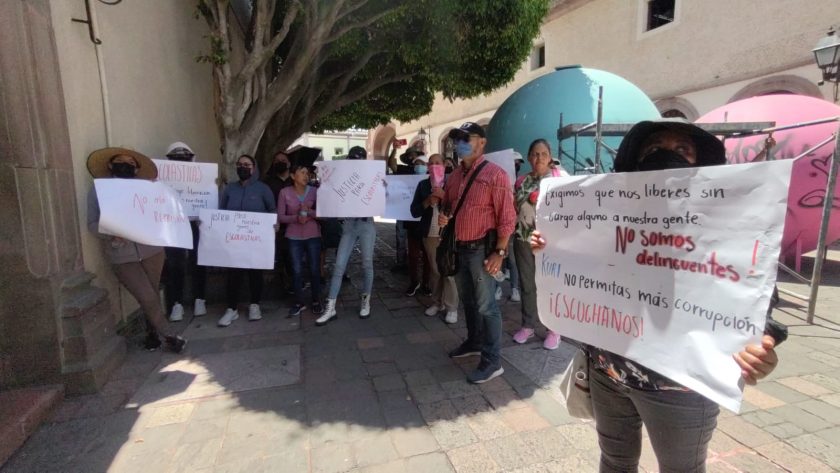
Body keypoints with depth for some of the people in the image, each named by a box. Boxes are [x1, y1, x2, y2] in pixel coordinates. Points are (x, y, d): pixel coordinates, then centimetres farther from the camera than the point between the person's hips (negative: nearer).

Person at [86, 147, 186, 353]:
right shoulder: (97, 191, 4)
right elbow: (92, 223, 0)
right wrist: (111, 234, -17)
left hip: (151, 249, 1)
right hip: (122, 256, -1)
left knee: (152, 294, 12)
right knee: (148, 299, -4)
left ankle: (153, 332, 34)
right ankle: (169, 336, 14)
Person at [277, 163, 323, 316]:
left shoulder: (315, 191, -3)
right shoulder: (285, 192, -3)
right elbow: (280, 217, -3)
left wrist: (309, 211, -21)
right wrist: (296, 218, -19)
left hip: (313, 236, 0)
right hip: (294, 237, 0)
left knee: (315, 269, 4)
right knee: (296, 270, 3)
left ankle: (316, 301, 18)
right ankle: (299, 302, 16)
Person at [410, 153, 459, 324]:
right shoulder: (422, 185, 9)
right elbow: (414, 211, 5)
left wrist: (444, 196, -19)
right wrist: (427, 202, -11)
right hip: (429, 234, 3)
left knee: (449, 271, -4)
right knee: (434, 270, 10)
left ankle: (451, 308, 3)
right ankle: (437, 302, 21)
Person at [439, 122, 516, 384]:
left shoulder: (495, 174, -12)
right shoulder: (454, 176, 11)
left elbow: (507, 217, -15)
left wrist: (499, 252, -18)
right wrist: (443, 215, 1)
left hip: (481, 248, -8)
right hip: (459, 247, 8)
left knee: (485, 305, -1)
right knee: (467, 300, 19)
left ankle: (492, 360, 10)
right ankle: (474, 341, 38)